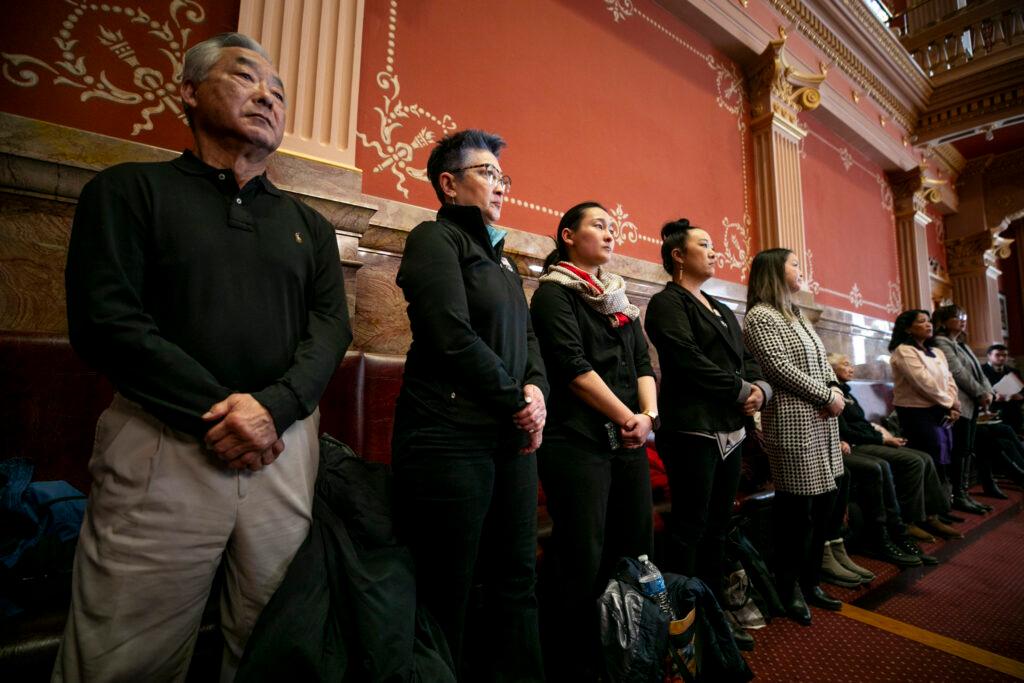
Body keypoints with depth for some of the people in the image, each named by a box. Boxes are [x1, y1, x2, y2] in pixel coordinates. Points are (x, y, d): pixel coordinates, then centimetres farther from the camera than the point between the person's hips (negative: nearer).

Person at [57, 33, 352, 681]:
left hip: (284, 448, 3)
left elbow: (331, 328, 3)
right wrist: (217, 412, -13)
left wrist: (272, 405, -13)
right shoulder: (130, 190, 6)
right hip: (162, 446, -2)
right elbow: (105, 320, -6)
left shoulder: (310, 226, 14)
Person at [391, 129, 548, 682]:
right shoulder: (436, 239, -4)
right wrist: (516, 401, -8)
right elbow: (454, 338, -17)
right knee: (447, 593, 6)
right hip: (451, 438, -8)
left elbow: (526, 335, 17)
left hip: (512, 437, 8)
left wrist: (536, 388, -2)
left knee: (516, 579, 16)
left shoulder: (497, 255, 21)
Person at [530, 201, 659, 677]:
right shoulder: (554, 292, -3)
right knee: (583, 560, -2)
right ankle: (568, 665, 18)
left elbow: (642, 362, 13)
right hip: (579, 441, -7)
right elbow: (572, 366, -14)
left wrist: (648, 414, -4)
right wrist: (626, 416, -10)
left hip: (628, 441, 8)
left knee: (635, 551, 14)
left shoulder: (619, 297, 19)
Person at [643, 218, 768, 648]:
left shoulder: (721, 310, 22)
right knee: (690, 527, -2)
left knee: (718, 527, 15)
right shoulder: (667, 303, -6)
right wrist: (741, 390, -11)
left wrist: (760, 387, -3)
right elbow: (689, 362, -18)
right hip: (693, 430, -9)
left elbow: (747, 358, 17)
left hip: (730, 429, 9)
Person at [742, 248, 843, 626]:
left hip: (822, 421, 9)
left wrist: (837, 391, 0)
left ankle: (809, 582, 28)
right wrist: (827, 397, -11)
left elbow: (822, 362, 18)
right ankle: (789, 590, 16)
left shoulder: (796, 315, 20)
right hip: (793, 424, -9)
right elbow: (781, 369, -17)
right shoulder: (760, 316, -9)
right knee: (797, 509, -1)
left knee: (823, 503, 13)